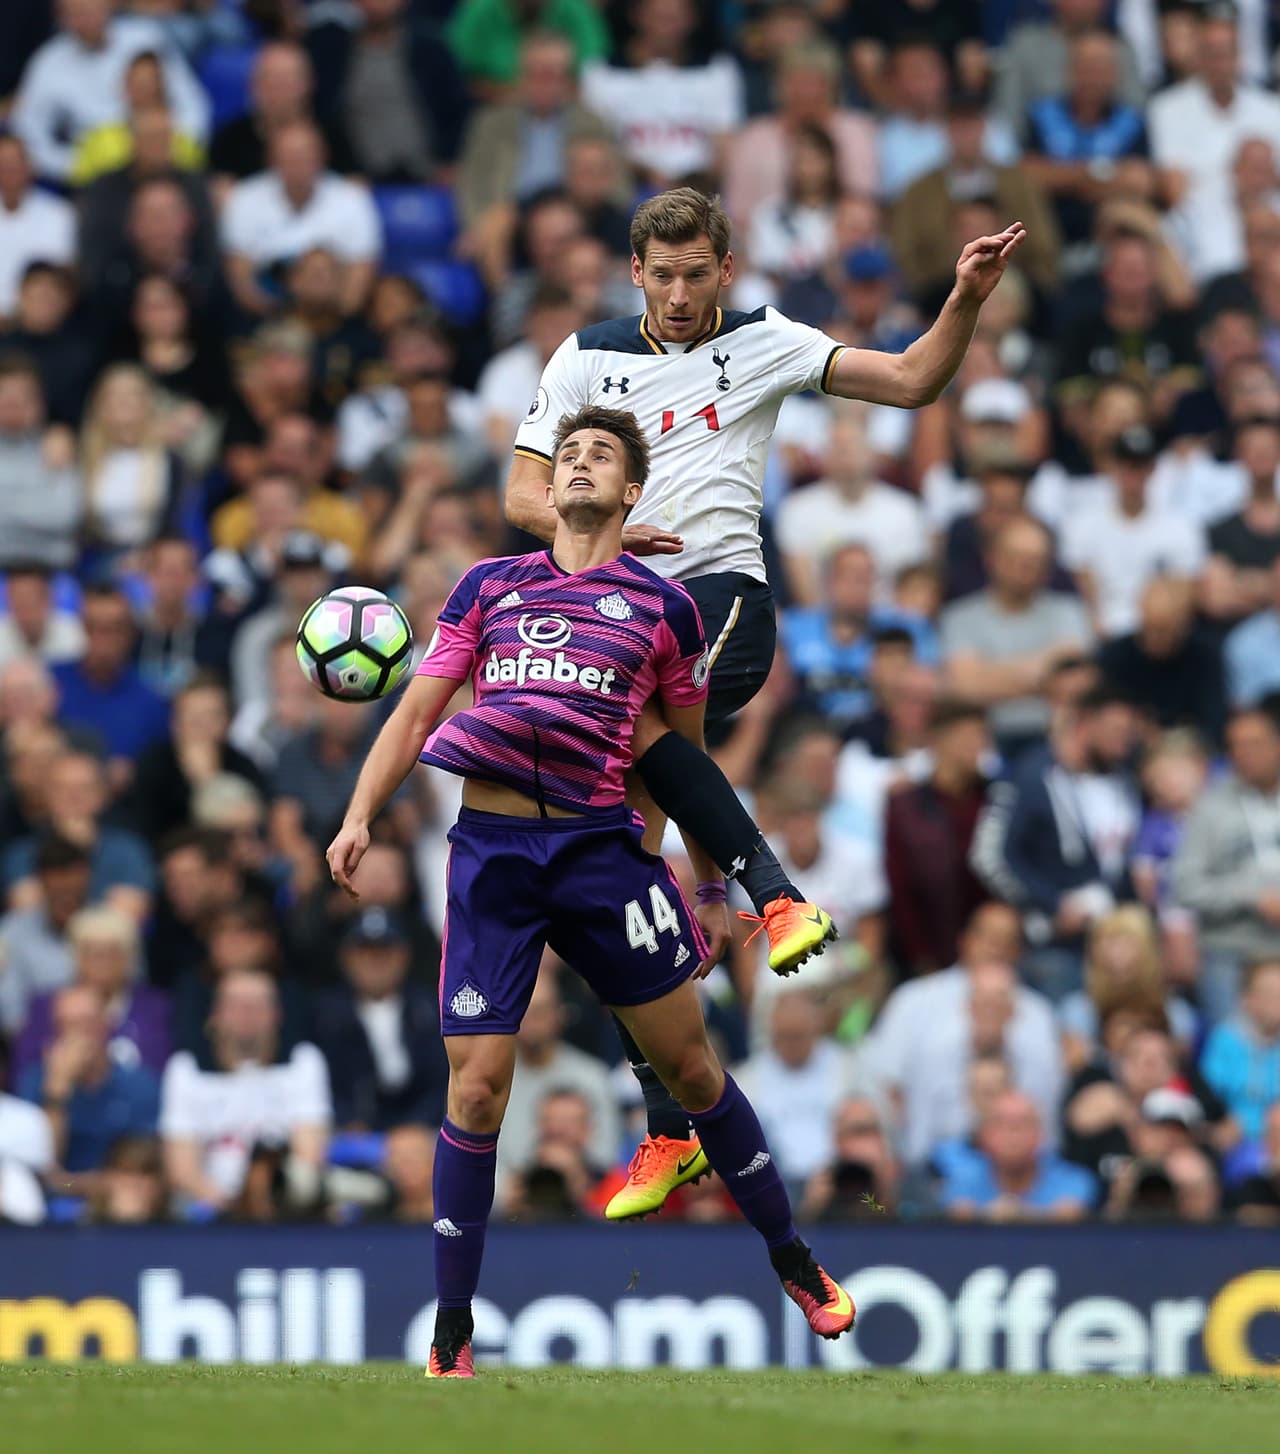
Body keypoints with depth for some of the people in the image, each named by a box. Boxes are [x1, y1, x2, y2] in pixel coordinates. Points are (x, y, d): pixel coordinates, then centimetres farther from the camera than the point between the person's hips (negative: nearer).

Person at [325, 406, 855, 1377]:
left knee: (688, 1063, 2)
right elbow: (415, 712, 13)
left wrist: (710, 893, 19)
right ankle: (451, 1340, 3)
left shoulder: (665, 606, 9)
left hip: (602, 843, -1)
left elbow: (689, 758, 17)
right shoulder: (489, 586, 13)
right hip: (492, 849, 1)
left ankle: (794, 1262, 20)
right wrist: (359, 816, -2)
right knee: (477, 1086, -5)